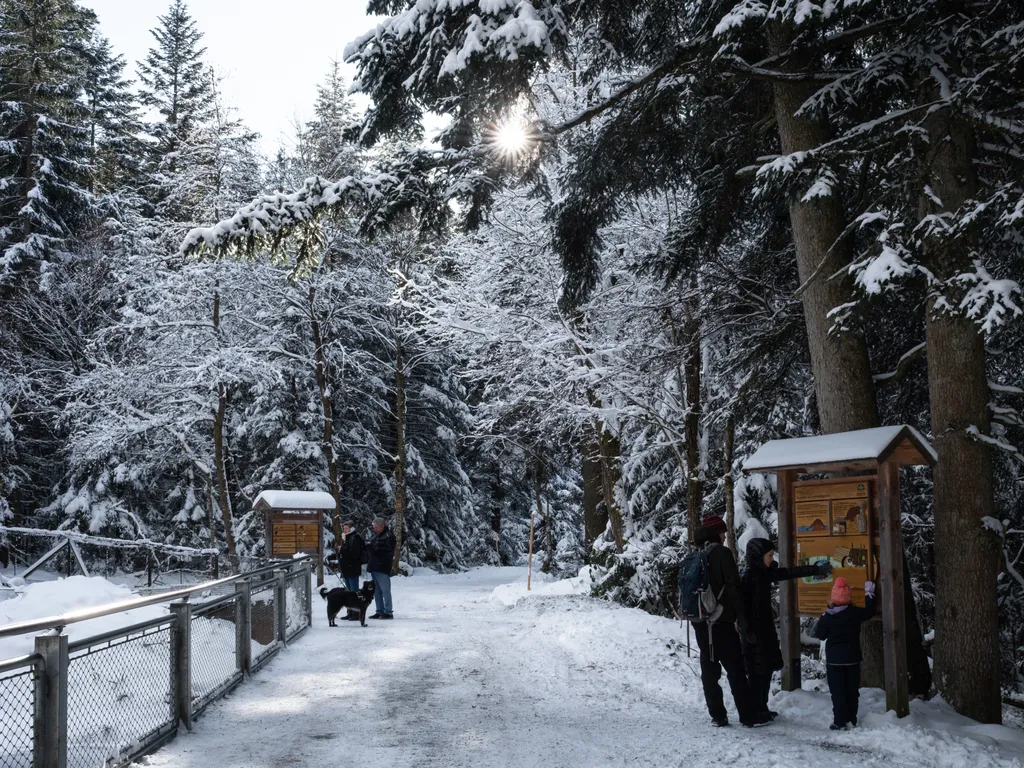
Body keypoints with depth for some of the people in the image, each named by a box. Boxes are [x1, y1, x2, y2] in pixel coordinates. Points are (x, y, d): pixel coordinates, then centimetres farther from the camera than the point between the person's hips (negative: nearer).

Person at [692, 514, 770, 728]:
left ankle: (717, 716, 8)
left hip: (700, 622, 7)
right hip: (721, 621, -6)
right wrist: (742, 617, -7)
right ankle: (749, 716, 0)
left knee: (709, 670, 8)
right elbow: (734, 588, -12)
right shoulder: (722, 553, -9)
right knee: (736, 670, -2)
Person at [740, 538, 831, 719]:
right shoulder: (748, 576, -16)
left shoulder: (765, 573, 9)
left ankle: (762, 709, 20)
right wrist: (749, 632, -21)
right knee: (757, 672, -6)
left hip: (766, 629, 9)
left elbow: (791, 572, 15)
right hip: (754, 632, -9)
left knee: (766, 670, 12)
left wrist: (817, 570, 16)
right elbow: (744, 606, -19)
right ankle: (755, 712, -1)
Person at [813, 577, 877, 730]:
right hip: (852, 657, 2)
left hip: (834, 658, -2)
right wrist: (869, 593, 22)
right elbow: (870, 611, 11)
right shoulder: (855, 613, -7)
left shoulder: (827, 616, -11)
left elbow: (820, 635, -4)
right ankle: (852, 720, 14)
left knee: (838, 692, 0)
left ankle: (839, 722, -3)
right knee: (852, 690, 11)